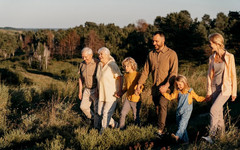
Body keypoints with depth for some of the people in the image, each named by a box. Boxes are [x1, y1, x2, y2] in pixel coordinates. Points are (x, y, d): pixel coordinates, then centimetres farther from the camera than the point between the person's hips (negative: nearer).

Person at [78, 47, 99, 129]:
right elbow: (81, 78, 10)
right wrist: (80, 91, 10)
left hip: (97, 90, -6)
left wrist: (98, 91, -23)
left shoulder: (97, 63, -18)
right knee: (83, 106, 11)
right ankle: (93, 118, 33)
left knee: (97, 110, -2)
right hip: (87, 89, 7)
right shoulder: (82, 64, 1)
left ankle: (96, 127, 10)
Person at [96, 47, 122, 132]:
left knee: (106, 114, -4)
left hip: (111, 94, -8)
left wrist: (119, 91, -19)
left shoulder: (112, 65, -14)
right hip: (102, 94, 8)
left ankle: (103, 131, 11)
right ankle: (114, 124, 30)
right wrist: (97, 90, 16)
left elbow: (119, 78, -15)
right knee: (100, 112, 10)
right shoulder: (99, 65, 9)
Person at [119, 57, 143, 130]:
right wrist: (121, 93, 7)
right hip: (128, 98, 5)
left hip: (136, 100, -5)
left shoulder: (138, 75, -12)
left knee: (136, 117, 6)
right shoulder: (126, 75, 7)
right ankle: (121, 129, 8)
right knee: (122, 113, -5)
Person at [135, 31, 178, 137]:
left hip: (166, 87, -5)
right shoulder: (151, 54, 11)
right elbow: (145, 71, 11)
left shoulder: (171, 54, -4)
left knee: (162, 104, -22)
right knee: (157, 108, 6)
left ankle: (160, 130, -22)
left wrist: (166, 85, -24)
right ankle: (161, 127, 16)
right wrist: (139, 84, 2)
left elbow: (173, 72, -10)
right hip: (155, 87, 5)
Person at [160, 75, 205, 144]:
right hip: (179, 111, 5)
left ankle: (178, 136, -39)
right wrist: (164, 93, -2)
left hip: (187, 111, -5)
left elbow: (198, 98, 8)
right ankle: (185, 140, 17)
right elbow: (170, 97, 10)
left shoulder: (190, 91, 0)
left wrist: (205, 99, -3)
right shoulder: (177, 91, 9)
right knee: (179, 124, 7)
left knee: (182, 123, -23)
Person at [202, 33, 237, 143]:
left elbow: (233, 75, -4)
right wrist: (209, 92, 9)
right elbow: (210, 75, 11)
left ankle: (211, 136, -15)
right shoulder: (211, 58, 7)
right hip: (215, 89, 5)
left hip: (225, 89, -5)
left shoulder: (229, 57, -7)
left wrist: (234, 92, -2)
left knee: (213, 110, -18)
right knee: (219, 113, 9)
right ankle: (222, 134, 22)